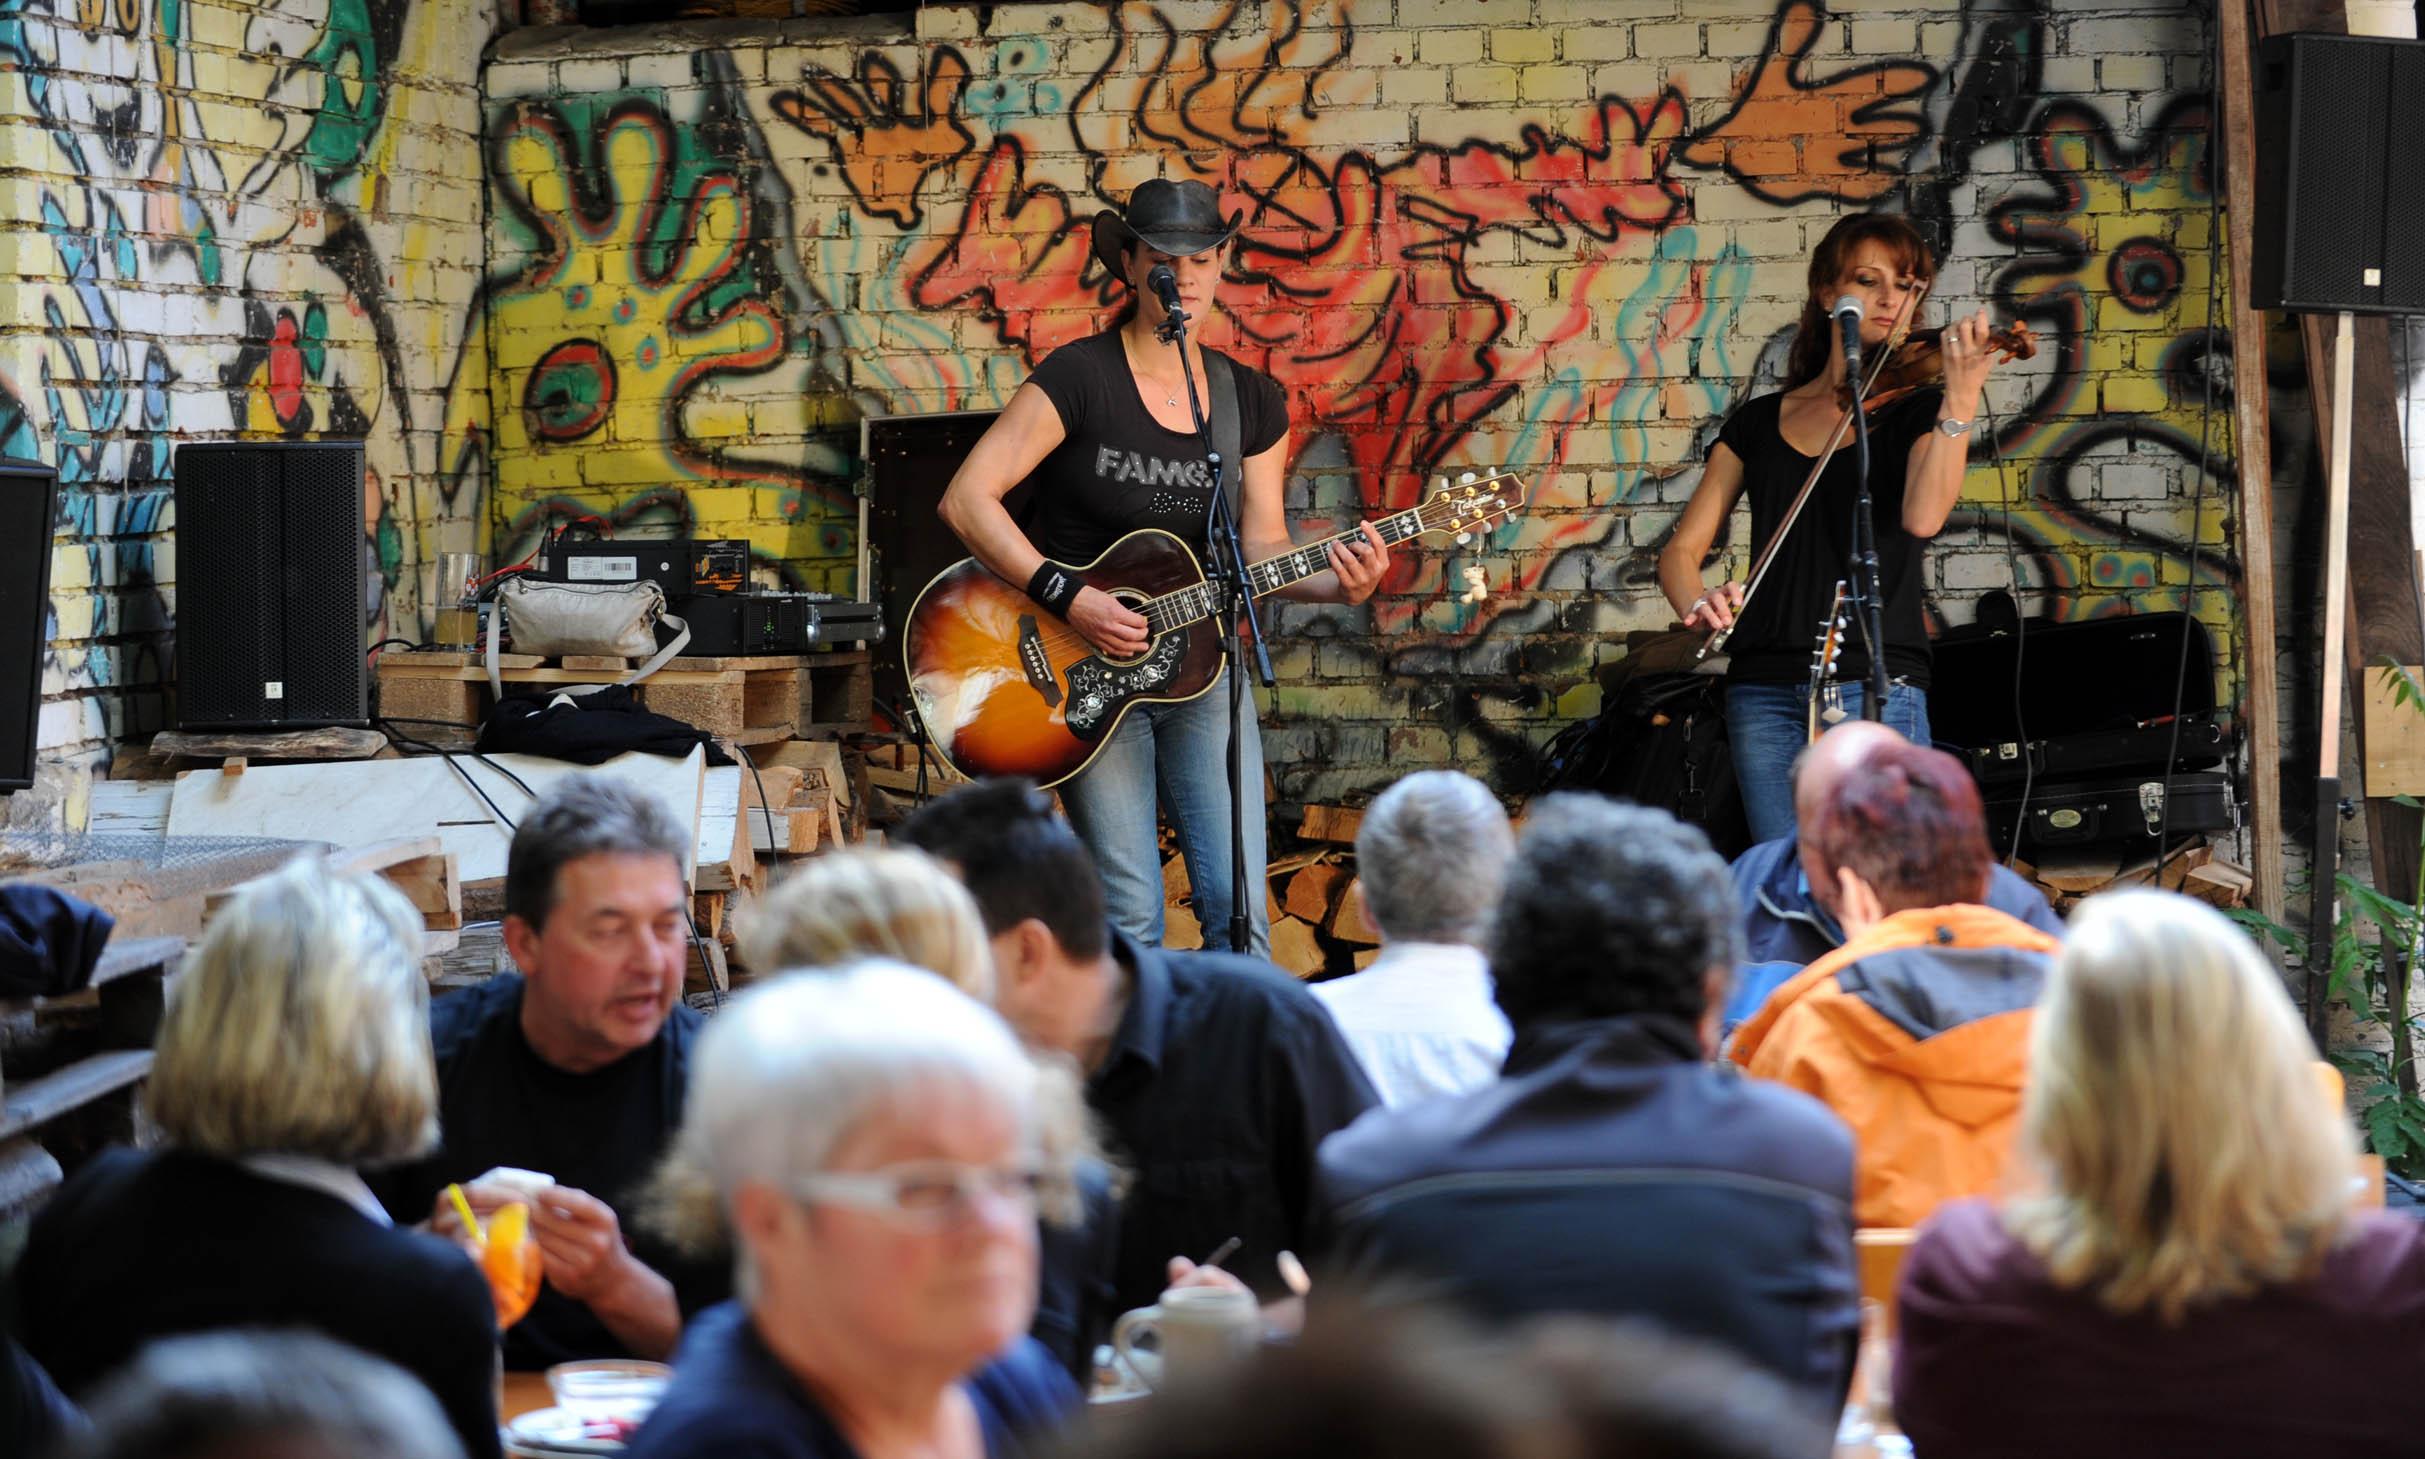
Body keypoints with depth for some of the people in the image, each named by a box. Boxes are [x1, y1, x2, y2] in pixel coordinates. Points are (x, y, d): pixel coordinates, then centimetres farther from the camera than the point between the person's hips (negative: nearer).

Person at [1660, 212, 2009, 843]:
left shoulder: (1915, 408, 6)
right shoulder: (1759, 422, 13)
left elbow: (1922, 517, -15)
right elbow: (1682, 548, 9)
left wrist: (1962, 400, -24)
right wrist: (1696, 603, -13)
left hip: (1877, 683, -3)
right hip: (1766, 689, 3)